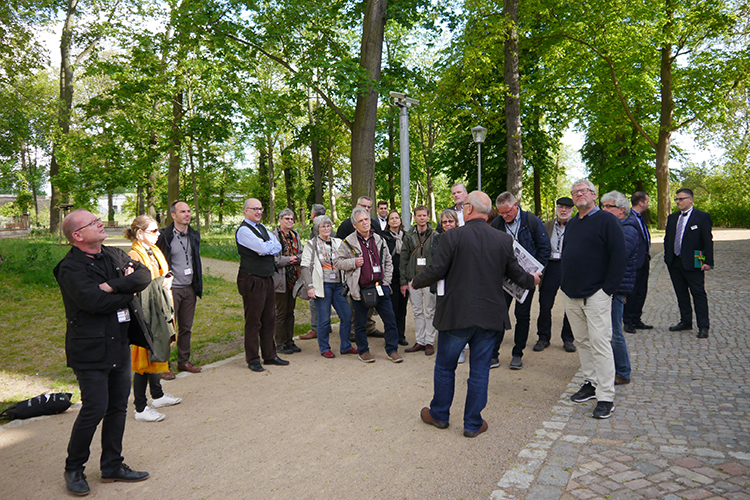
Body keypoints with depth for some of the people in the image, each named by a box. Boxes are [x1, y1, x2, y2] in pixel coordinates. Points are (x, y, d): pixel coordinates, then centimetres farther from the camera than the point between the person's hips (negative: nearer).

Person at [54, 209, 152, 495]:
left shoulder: (115, 256, 9)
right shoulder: (70, 268, -13)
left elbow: (144, 275, -4)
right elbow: (95, 301, -25)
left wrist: (115, 286, -20)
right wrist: (128, 292, -10)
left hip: (120, 346, 7)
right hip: (91, 351, -7)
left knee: (118, 407, 13)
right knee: (95, 409, -3)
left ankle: (112, 466, 28)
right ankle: (74, 469, 21)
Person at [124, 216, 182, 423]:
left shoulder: (154, 251, 12)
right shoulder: (133, 256, -16)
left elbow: (164, 275, 21)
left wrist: (168, 279, 0)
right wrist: (158, 282, -24)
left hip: (159, 310, 9)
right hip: (145, 312, -9)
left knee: (158, 351, 18)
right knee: (145, 357, -3)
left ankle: (158, 395, 34)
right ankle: (140, 409, 6)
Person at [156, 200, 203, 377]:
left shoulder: (194, 235, 11)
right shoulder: (164, 236, -8)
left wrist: (198, 285, 16)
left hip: (189, 288, 6)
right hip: (171, 288, -6)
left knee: (186, 327, 12)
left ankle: (184, 361, 24)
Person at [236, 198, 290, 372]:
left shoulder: (262, 228, 16)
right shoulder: (243, 230, -10)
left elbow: (278, 247, 6)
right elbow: (263, 248, -20)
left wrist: (265, 248, -12)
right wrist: (270, 246, 0)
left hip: (268, 279, 8)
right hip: (252, 281, -8)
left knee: (269, 319, 13)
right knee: (253, 322, 0)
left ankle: (269, 355, 23)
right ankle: (253, 360, 11)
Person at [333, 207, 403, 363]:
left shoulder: (379, 240, 10)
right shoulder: (348, 242, -1)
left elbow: (388, 261, 17)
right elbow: (337, 261, 2)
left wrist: (386, 281, 7)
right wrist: (353, 263, -13)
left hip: (380, 287, 3)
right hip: (360, 289, -3)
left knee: (390, 319, 3)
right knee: (360, 323, 8)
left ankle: (392, 350, 17)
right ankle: (363, 351, 24)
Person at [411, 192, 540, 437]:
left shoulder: (452, 236, -12)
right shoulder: (504, 240, -1)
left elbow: (436, 271, -13)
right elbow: (515, 273, 8)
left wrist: (415, 283, 7)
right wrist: (532, 280, 30)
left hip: (456, 314, -2)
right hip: (490, 316, 3)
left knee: (445, 366, 16)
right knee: (480, 370, 13)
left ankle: (439, 415, 30)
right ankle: (473, 423, 21)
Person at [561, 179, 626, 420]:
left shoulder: (606, 220, -6)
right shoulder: (572, 224, 17)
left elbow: (619, 256, -11)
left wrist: (608, 289, -14)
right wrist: (565, 283, 14)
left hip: (596, 295, -7)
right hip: (571, 295, 7)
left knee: (600, 343, -6)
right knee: (582, 341, 13)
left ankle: (606, 397, 0)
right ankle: (591, 383, 26)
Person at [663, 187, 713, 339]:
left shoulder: (702, 217, -3)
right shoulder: (672, 218, 13)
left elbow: (708, 241, -6)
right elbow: (667, 238, 17)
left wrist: (708, 262, -12)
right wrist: (667, 257, 9)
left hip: (693, 263, -6)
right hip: (674, 263, 6)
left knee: (699, 294, -1)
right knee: (681, 294, 13)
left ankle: (703, 327, 4)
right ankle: (685, 322, 24)